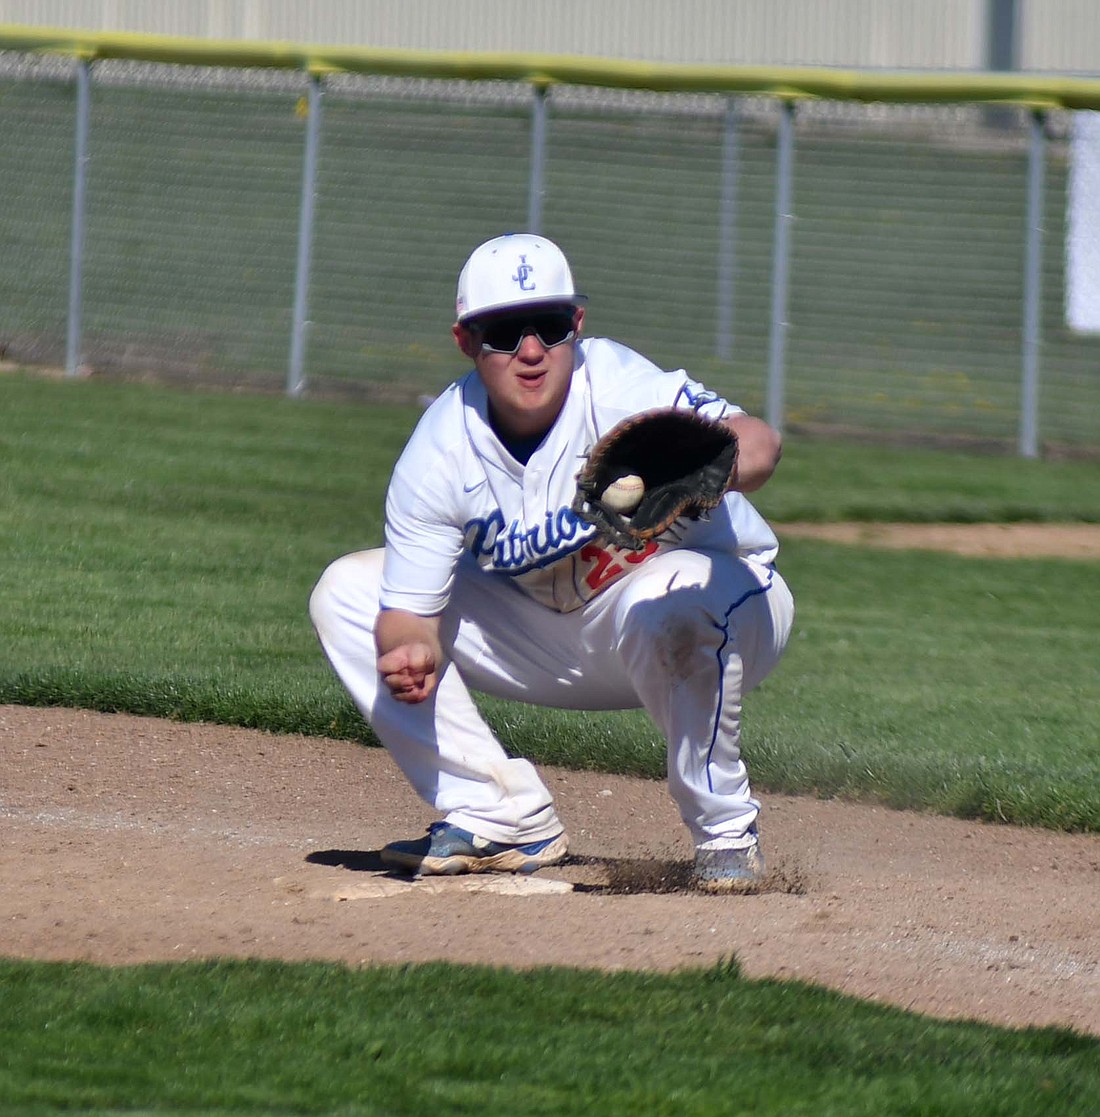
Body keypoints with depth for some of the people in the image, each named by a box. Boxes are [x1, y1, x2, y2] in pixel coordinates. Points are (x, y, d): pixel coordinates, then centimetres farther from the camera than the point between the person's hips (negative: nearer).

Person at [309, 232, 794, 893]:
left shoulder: (616, 387, -29)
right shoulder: (441, 453, -17)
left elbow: (756, 442, -46)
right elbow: (409, 612, -15)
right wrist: (411, 656, -40)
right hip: (559, 645, 5)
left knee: (666, 604, -41)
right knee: (347, 592, -4)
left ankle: (726, 830, -17)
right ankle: (508, 822, 0)